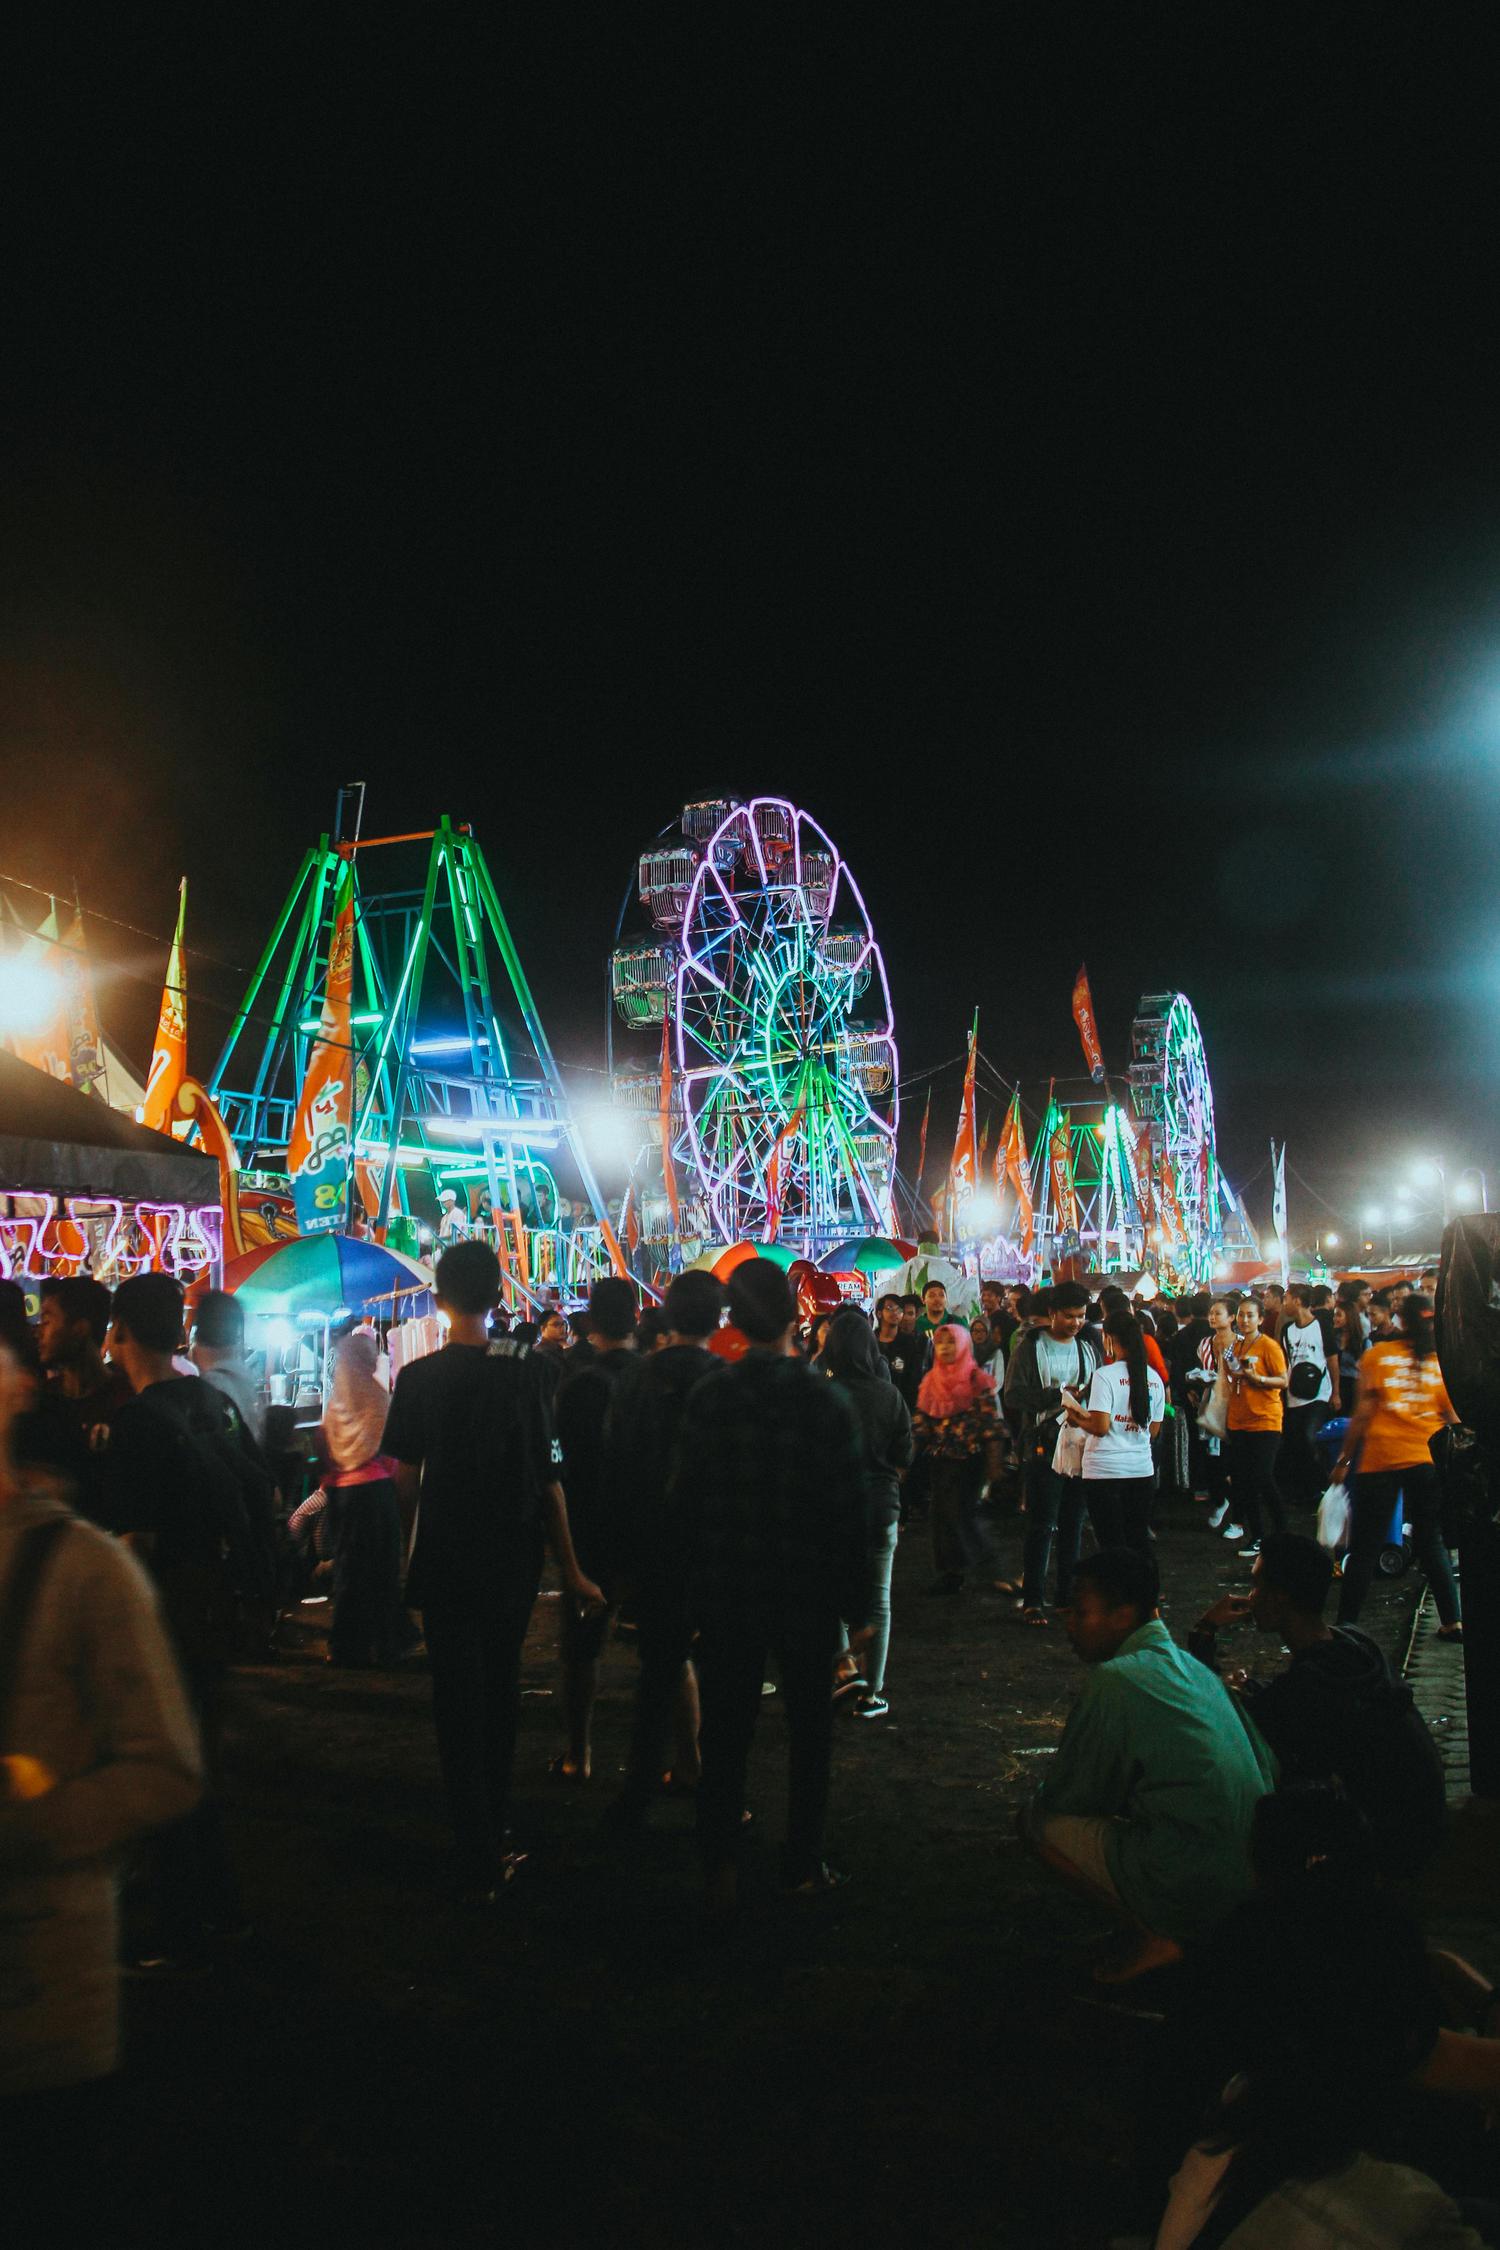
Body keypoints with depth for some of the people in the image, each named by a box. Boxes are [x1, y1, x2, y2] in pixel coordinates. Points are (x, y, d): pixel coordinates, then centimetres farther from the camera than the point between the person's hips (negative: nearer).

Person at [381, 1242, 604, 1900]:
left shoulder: (417, 1378, -9)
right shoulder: (524, 1374, -10)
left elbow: (405, 1477, -5)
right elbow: (548, 1480, -9)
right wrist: (571, 1570, -1)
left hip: (445, 1561, -1)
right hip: (513, 1560, 1)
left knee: (459, 1701, 6)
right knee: (500, 1689, 19)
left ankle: (478, 1866, 8)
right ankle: (494, 1834, 32)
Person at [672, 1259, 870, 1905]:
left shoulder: (706, 1397, -9)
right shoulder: (825, 1400, -14)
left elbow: (684, 1500, -4)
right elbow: (848, 1512, -12)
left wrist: (695, 1586, 7)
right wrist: (858, 1607, -3)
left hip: (725, 1594, 1)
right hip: (807, 1594, -1)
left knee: (725, 1733, 13)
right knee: (809, 1730, 16)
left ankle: (720, 1872, 19)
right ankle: (803, 1867, 24)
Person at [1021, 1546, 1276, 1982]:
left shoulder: (1116, 1681, -13)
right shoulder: (1193, 1667, 11)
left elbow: (1062, 1798, -4)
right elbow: (1269, 1770, 20)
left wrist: (1040, 1799, 20)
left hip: (1194, 1887, -9)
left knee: (1037, 1820, 2)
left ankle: (1157, 1938, -3)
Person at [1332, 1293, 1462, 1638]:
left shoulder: (1377, 1355, -2)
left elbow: (1363, 1413, -5)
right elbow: (1454, 1417, 3)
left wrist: (1344, 1459, 1)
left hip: (1381, 1458, -2)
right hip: (1429, 1458, 2)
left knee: (1365, 1546, 3)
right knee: (1431, 1542, 14)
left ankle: (1345, 1621, 3)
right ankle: (1452, 1621, 11)